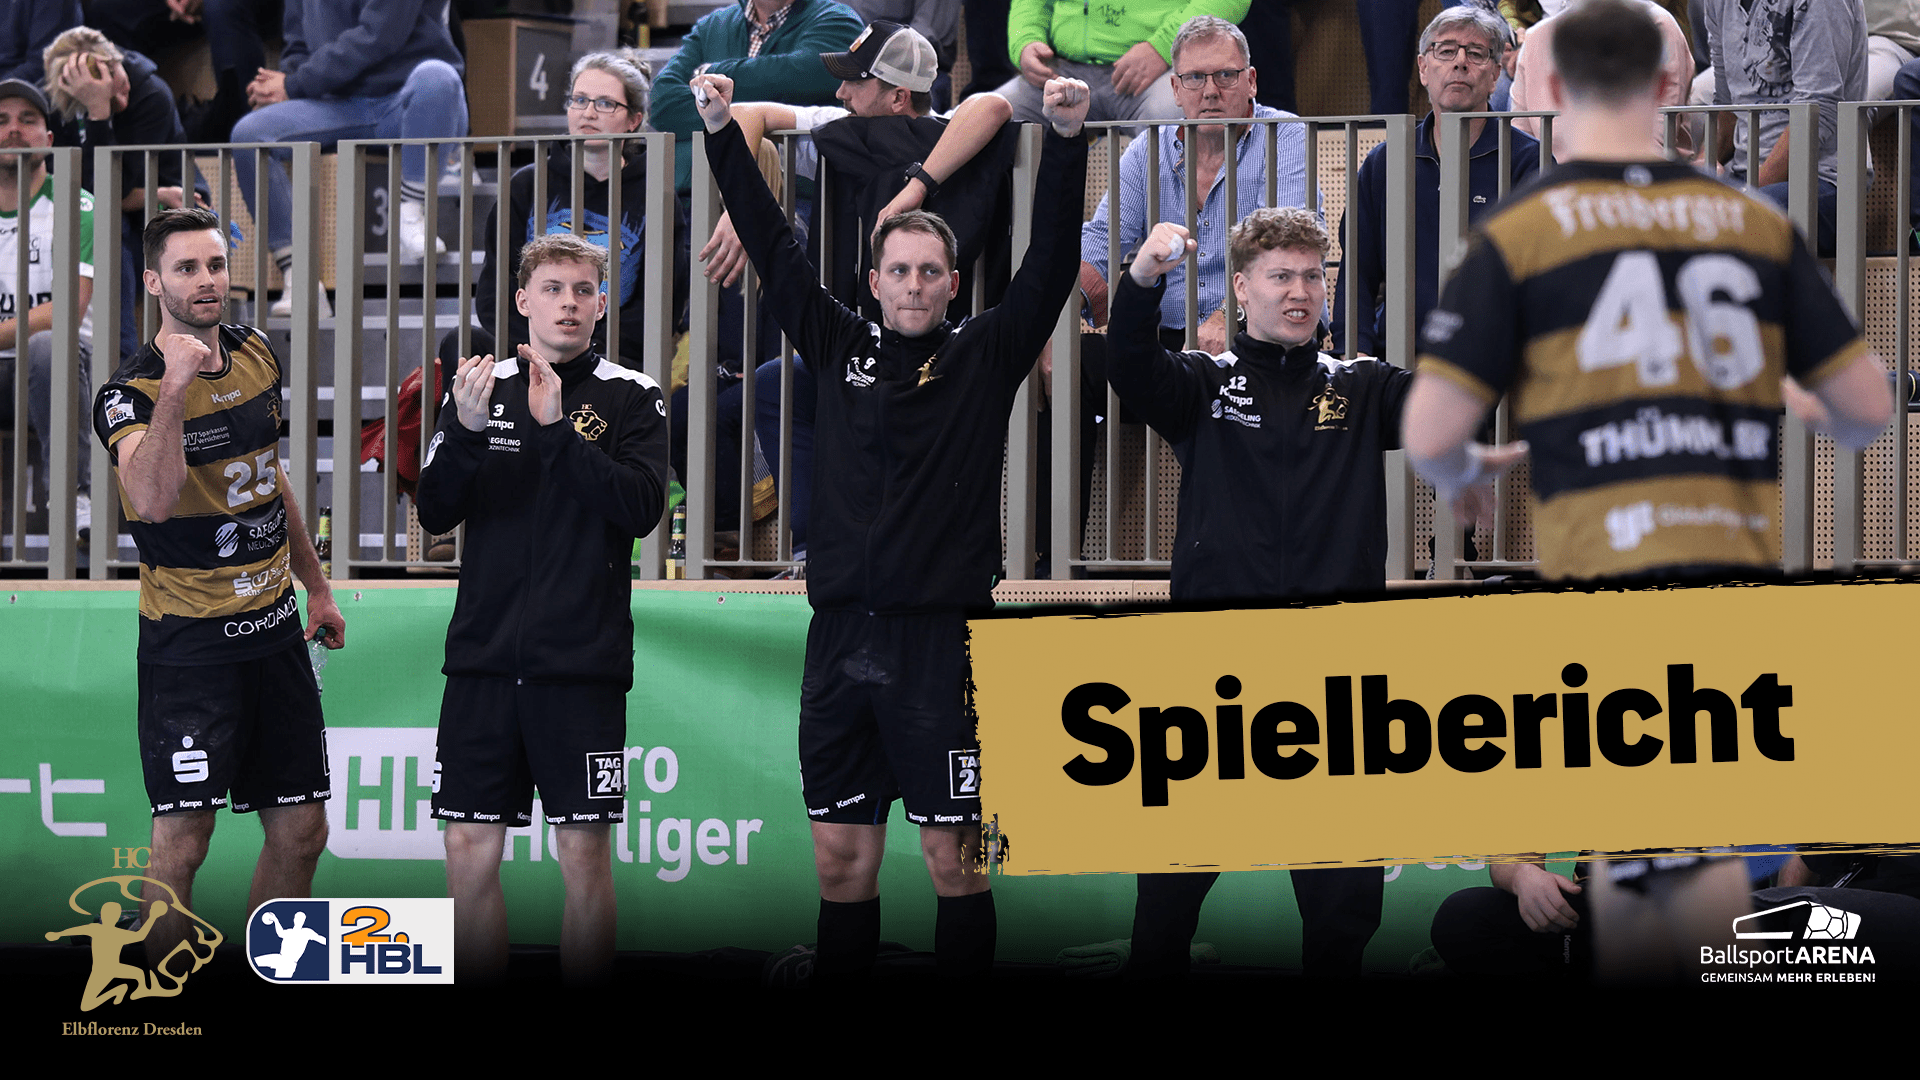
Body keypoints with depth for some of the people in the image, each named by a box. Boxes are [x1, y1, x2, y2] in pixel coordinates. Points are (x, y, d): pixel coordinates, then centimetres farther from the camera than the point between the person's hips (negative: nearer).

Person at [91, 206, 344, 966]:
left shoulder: (256, 356, 7)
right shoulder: (133, 391, -14)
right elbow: (152, 500, -33)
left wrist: (316, 584, 25)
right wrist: (176, 388, -39)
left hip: (273, 624, 7)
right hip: (190, 640, -6)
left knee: (301, 832, 7)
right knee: (183, 838, -8)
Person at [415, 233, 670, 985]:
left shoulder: (631, 398, 3)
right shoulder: (482, 387, 9)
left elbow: (643, 507, -11)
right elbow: (436, 513, 1)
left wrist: (559, 430, -20)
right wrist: (466, 432, -17)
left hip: (582, 664, -2)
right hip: (485, 657, 2)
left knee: (586, 853, -2)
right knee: (470, 851, 1)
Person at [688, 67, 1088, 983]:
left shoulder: (985, 355, 4)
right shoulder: (840, 347, 12)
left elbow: (1050, 262, -5)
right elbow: (773, 249, 11)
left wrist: (1065, 143, -16)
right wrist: (723, 133, 5)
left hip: (942, 638, -3)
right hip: (841, 634, 3)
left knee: (954, 856, 0)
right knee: (841, 858, 6)